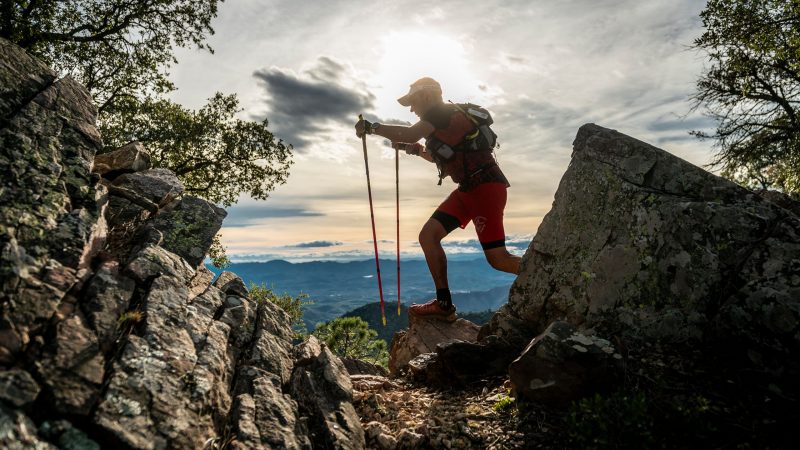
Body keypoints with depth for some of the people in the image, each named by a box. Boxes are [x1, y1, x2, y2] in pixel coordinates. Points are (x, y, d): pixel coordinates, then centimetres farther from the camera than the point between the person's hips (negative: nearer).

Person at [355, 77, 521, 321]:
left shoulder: (443, 111, -8)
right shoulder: (443, 119, 21)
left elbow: (410, 134, -24)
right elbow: (443, 157, 36)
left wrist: (371, 127, -12)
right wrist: (414, 149, 26)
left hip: (485, 187, -10)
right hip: (468, 189, 10)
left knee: (498, 259, -12)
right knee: (428, 235, 0)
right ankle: (444, 303, 2)